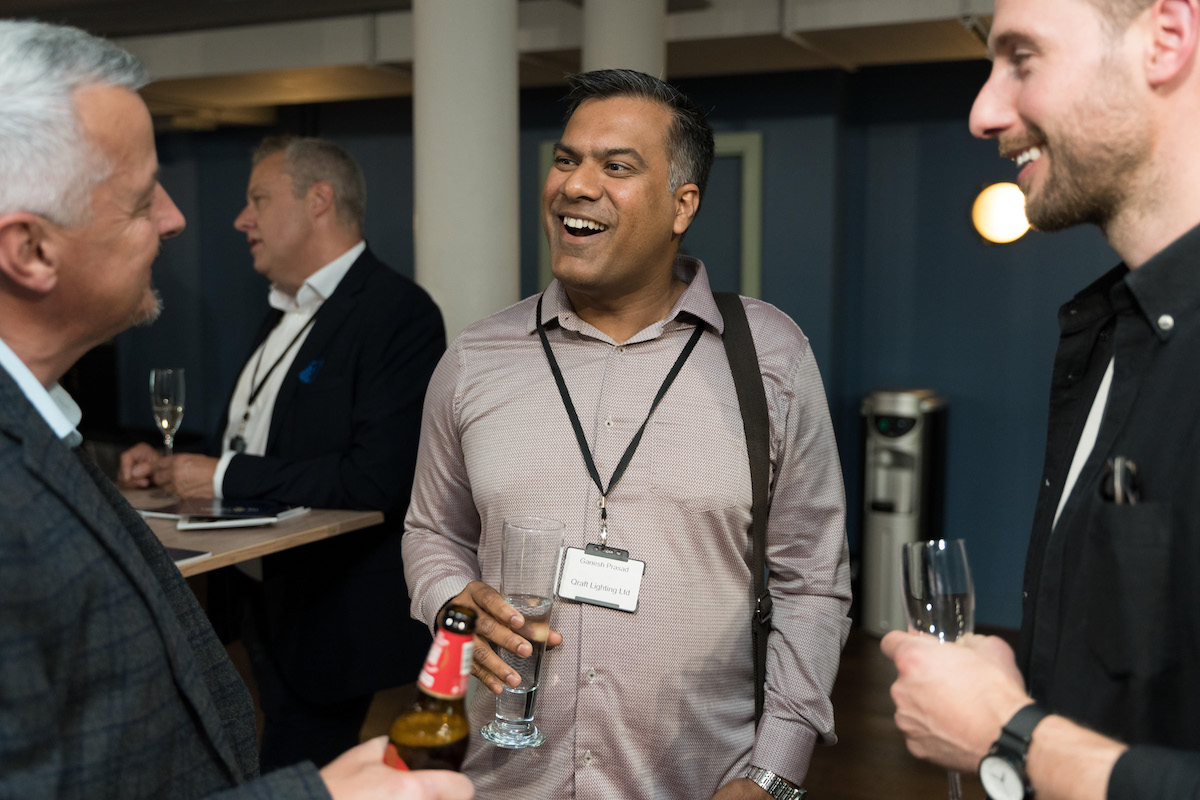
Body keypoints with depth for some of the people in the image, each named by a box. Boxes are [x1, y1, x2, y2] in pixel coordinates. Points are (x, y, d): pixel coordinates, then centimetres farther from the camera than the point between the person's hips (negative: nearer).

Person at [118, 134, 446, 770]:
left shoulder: (398, 313, -17)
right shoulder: (285, 313, 13)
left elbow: (376, 480, -26)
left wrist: (224, 478, -19)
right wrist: (172, 467, 3)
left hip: (327, 621, -9)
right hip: (258, 608, 9)